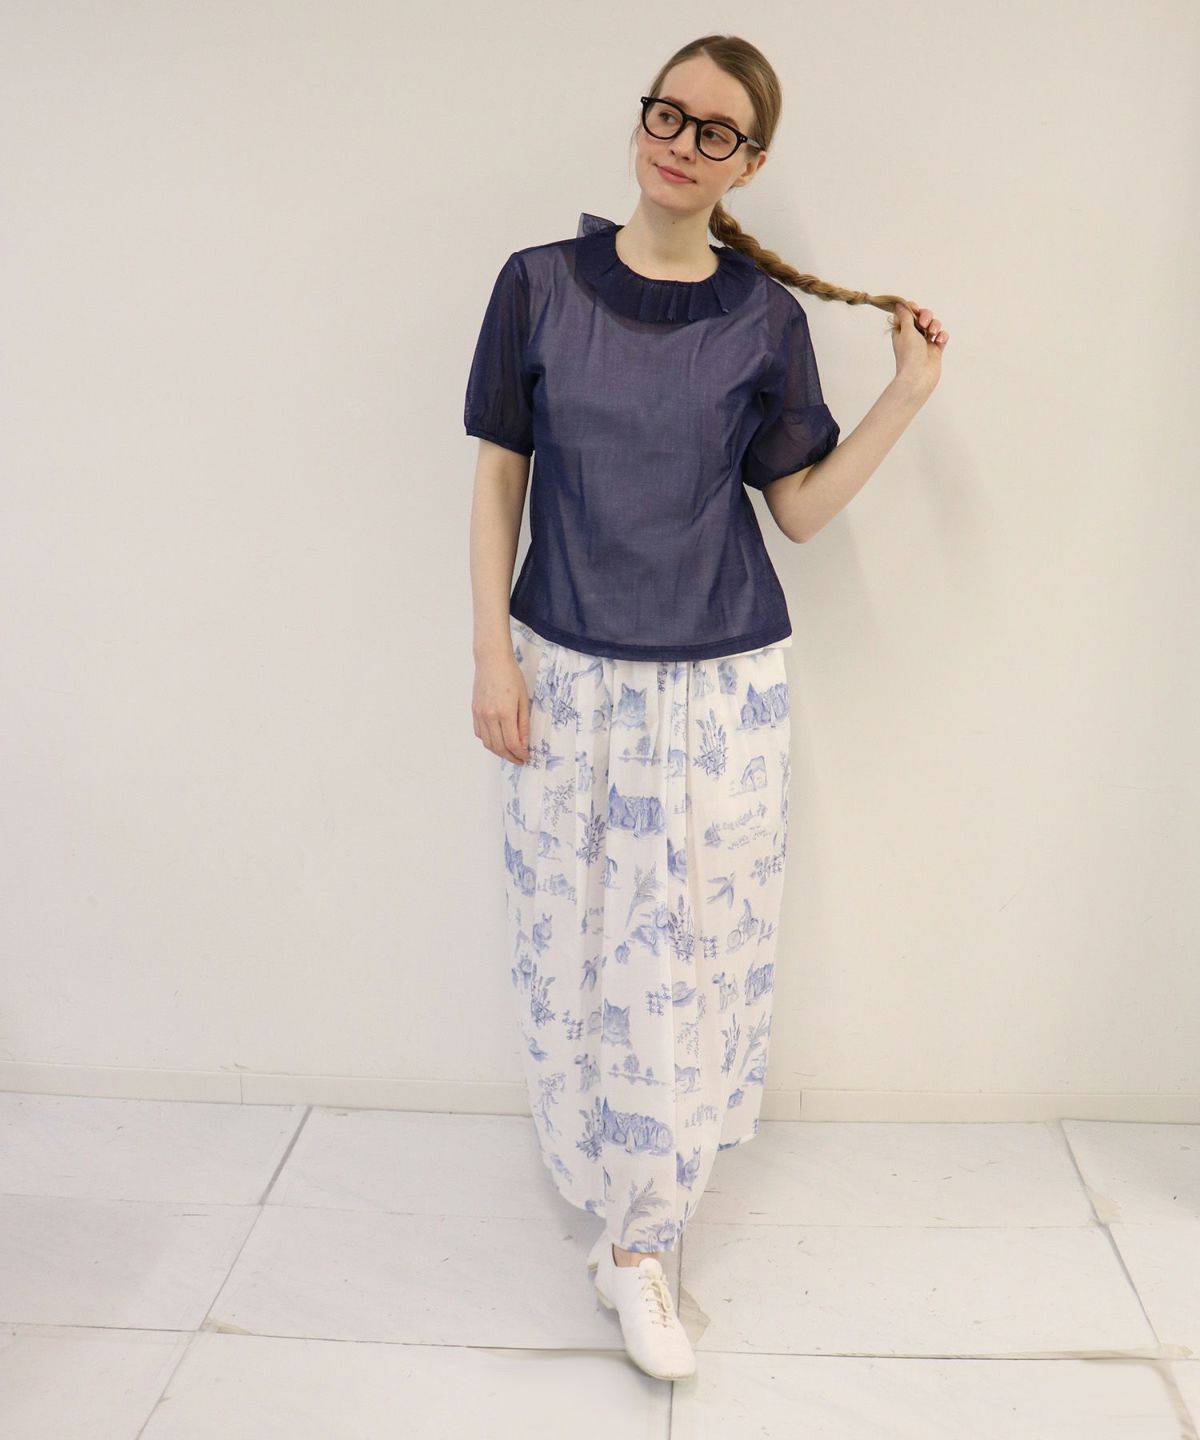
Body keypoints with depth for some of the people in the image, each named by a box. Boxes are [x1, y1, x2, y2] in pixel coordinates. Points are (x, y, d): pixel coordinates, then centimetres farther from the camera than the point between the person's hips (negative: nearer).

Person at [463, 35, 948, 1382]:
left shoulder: (765, 319, 0)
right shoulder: (540, 284, 0)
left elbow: (802, 507, 2)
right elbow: (498, 476, 2)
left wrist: (909, 395, -7)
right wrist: (493, 653, -3)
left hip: (720, 686, 0)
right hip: (567, 674, 0)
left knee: (690, 950, 5)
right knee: (574, 938, 8)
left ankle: (636, 1243, 22)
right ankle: (604, 1162, 34)